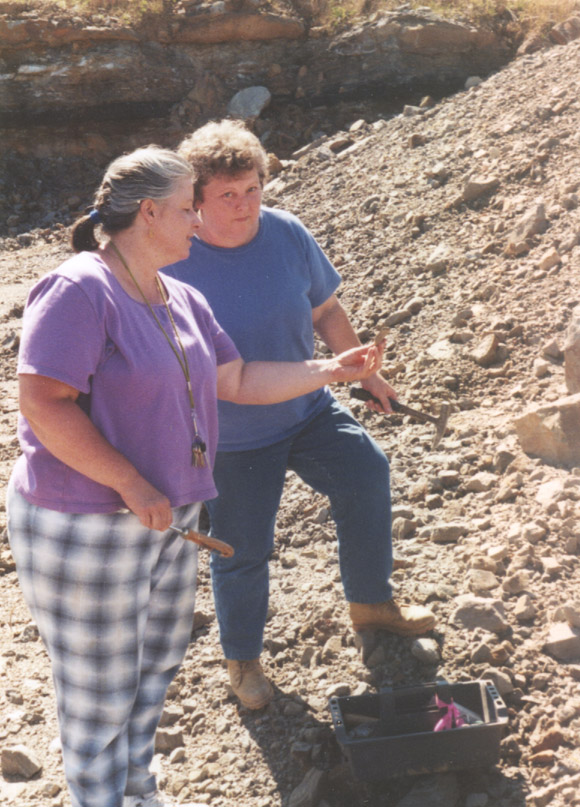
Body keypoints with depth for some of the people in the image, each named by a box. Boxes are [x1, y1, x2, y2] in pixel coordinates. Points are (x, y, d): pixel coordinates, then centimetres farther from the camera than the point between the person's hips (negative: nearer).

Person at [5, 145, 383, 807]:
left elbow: (237, 381, 16)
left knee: (157, 662, 23)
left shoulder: (183, 301, 10)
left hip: (167, 519, 9)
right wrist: (131, 485, -25)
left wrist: (333, 371, 13)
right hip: (84, 528, -9)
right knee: (99, 689, 6)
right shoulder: (79, 290, -18)